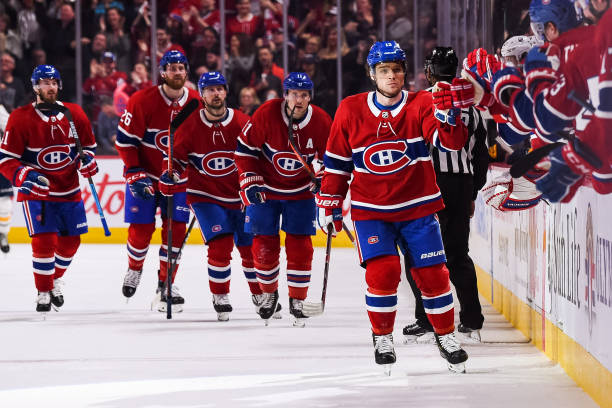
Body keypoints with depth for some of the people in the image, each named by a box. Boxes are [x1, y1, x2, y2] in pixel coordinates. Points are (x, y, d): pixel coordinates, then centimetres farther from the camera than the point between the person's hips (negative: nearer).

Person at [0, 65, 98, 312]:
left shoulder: (75, 114, -1)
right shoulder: (20, 118, -12)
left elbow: (88, 145, 13)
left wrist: (87, 160, -9)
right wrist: (26, 176, -29)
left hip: (69, 191, 4)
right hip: (36, 191, -4)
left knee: (70, 242, 9)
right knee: (44, 240, -15)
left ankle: (56, 280, 35)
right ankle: (43, 293, 0)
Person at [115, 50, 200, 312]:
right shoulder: (142, 101, -17)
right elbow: (125, 140, -13)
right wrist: (135, 175, -18)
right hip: (144, 173, -2)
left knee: (176, 228, -6)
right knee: (142, 228, -3)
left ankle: (166, 283, 5)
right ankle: (134, 268, 27)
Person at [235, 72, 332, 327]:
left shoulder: (321, 122, -14)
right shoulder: (266, 114, -20)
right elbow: (245, 148, -11)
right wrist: (250, 181, -16)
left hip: (301, 192, 1)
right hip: (265, 190, -1)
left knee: (300, 246, -4)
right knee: (264, 245, 0)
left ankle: (297, 300, 8)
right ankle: (269, 293, 23)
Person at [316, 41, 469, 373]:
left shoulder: (421, 105, -6)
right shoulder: (351, 110, -2)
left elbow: (452, 142, -18)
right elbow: (337, 161, 8)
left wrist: (447, 116, -37)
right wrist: (329, 202, 8)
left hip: (417, 208, 0)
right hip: (370, 210, 0)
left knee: (432, 274, 0)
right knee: (382, 271, -15)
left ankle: (445, 335, 21)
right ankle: (382, 337, 6)